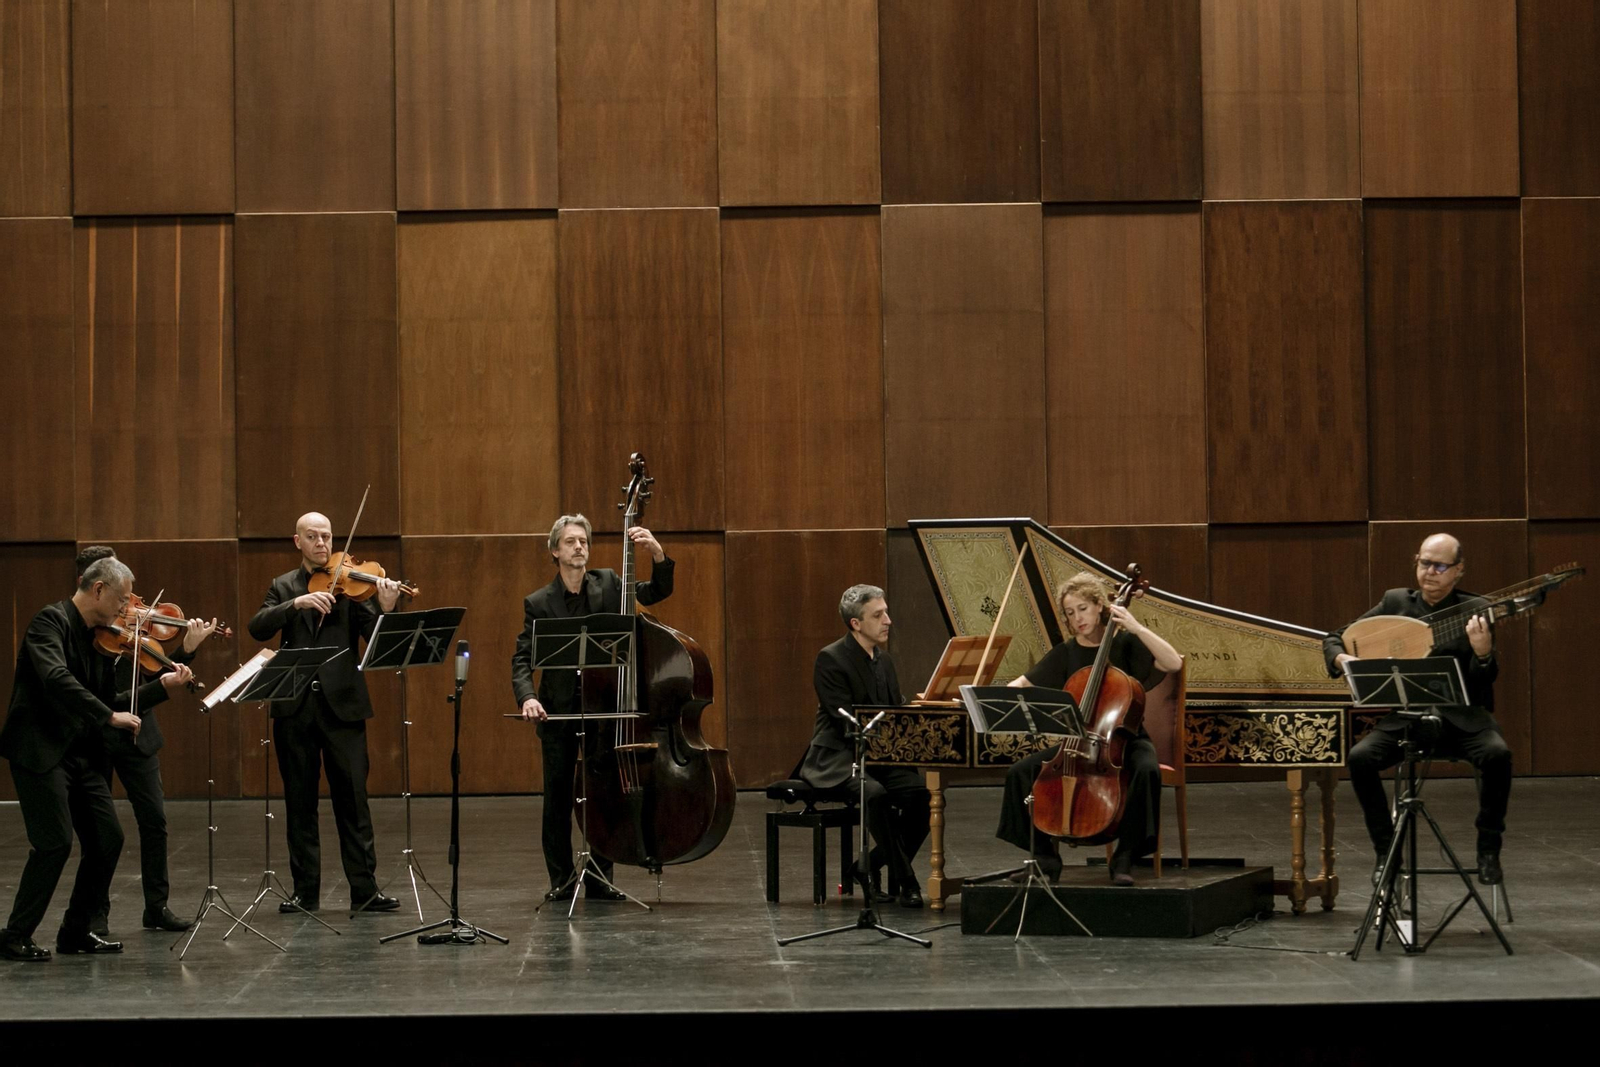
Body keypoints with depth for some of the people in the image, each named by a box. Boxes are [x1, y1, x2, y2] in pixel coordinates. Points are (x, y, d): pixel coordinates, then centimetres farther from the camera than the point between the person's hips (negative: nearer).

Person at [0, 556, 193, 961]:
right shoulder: (51, 620, -12)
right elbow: (56, 678, -28)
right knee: (55, 841, -13)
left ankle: (76, 931, 18)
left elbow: (110, 703, 15)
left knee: (108, 840, 5)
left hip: (82, 754, 8)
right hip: (40, 750, -8)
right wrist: (109, 716, -27)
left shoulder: (100, 639, 13)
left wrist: (162, 687, 6)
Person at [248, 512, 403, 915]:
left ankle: (365, 889, 0)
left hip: (341, 703, -2)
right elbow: (258, 628, -5)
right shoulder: (283, 587, 12)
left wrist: (385, 609, -26)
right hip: (295, 706, 2)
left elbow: (373, 635, -5)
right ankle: (305, 891, 13)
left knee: (352, 798, -3)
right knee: (300, 802, 6)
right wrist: (297, 603, -19)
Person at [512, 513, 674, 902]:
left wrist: (657, 554, -18)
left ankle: (600, 880, 11)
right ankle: (562, 879, 13)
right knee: (558, 796, 2)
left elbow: (658, 592, 0)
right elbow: (522, 658, -6)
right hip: (557, 710, -1)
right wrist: (527, 696, -24)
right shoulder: (538, 603, -1)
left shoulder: (608, 584, 3)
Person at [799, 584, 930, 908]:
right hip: (836, 762, -7)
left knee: (924, 792, -19)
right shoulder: (831, 659, -11)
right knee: (875, 794, -36)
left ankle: (870, 866, -1)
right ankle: (906, 882, -25)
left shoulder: (883, 660, 14)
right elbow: (847, 724, -19)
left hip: (878, 758, 7)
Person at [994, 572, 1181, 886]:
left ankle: (1124, 858, -24)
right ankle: (1045, 857, -6)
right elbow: (1024, 683, 7)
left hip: (1125, 740, -4)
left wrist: (1136, 627, -25)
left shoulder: (1124, 644, -4)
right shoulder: (1065, 654, 7)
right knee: (1020, 772, -18)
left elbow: (1174, 663, -18)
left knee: (1146, 770, -38)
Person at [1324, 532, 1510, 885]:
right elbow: (1333, 639, 13)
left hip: (1461, 717, -2)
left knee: (1497, 754, -32)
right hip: (1405, 716, 2)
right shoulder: (1395, 602, 8)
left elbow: (1485, 681, -6)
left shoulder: (1474, 610, 1)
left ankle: (1488, 849, -13)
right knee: (1360, 757, -26)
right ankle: (1386, 852, -10)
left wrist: (1483, 653, -29)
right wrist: (1342, 659, -11)